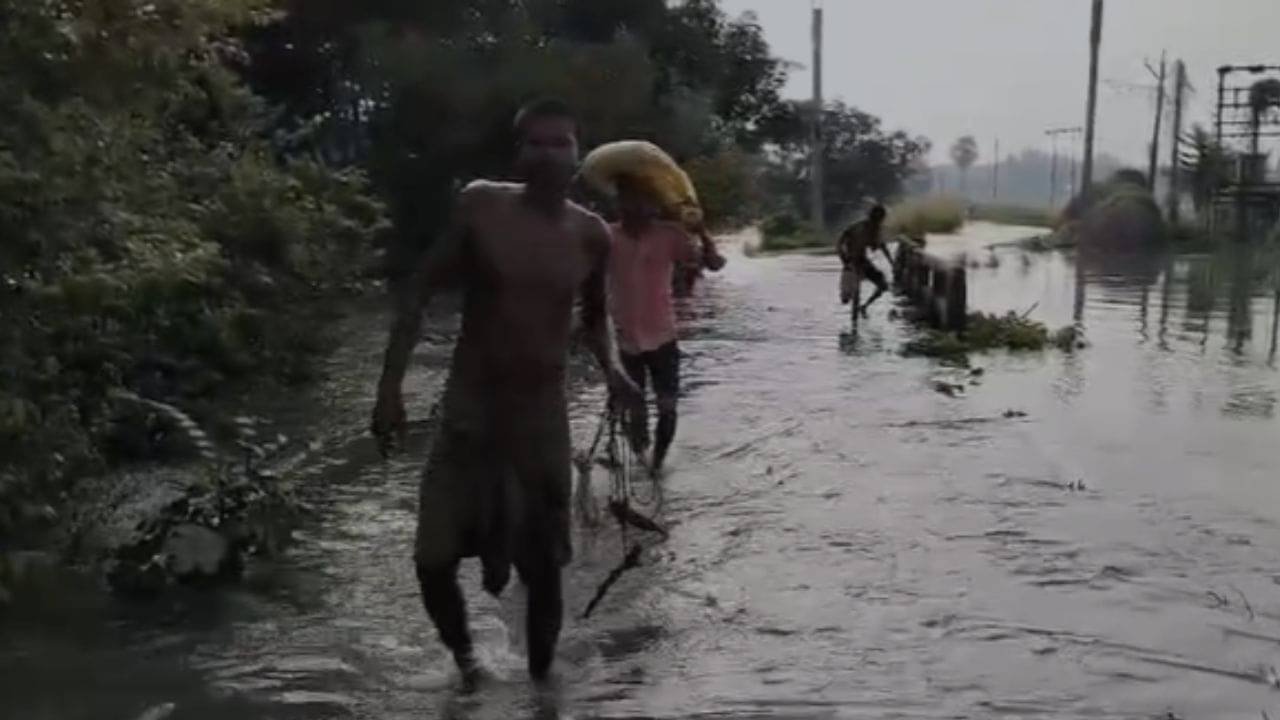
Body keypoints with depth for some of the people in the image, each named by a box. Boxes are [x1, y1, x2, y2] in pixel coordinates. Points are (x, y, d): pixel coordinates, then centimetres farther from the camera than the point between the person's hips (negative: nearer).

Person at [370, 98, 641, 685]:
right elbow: (420, 292, -4)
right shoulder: (480, 206, -9)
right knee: (433, 560, -1)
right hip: (468, 407, -1)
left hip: (544, 412, 1)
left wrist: (611, 367, -1)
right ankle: (463, 654, 29)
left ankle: (539, 680, 27)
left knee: (543, 569, 6)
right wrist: (390, 386, -9)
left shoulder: (590, 234, -1)